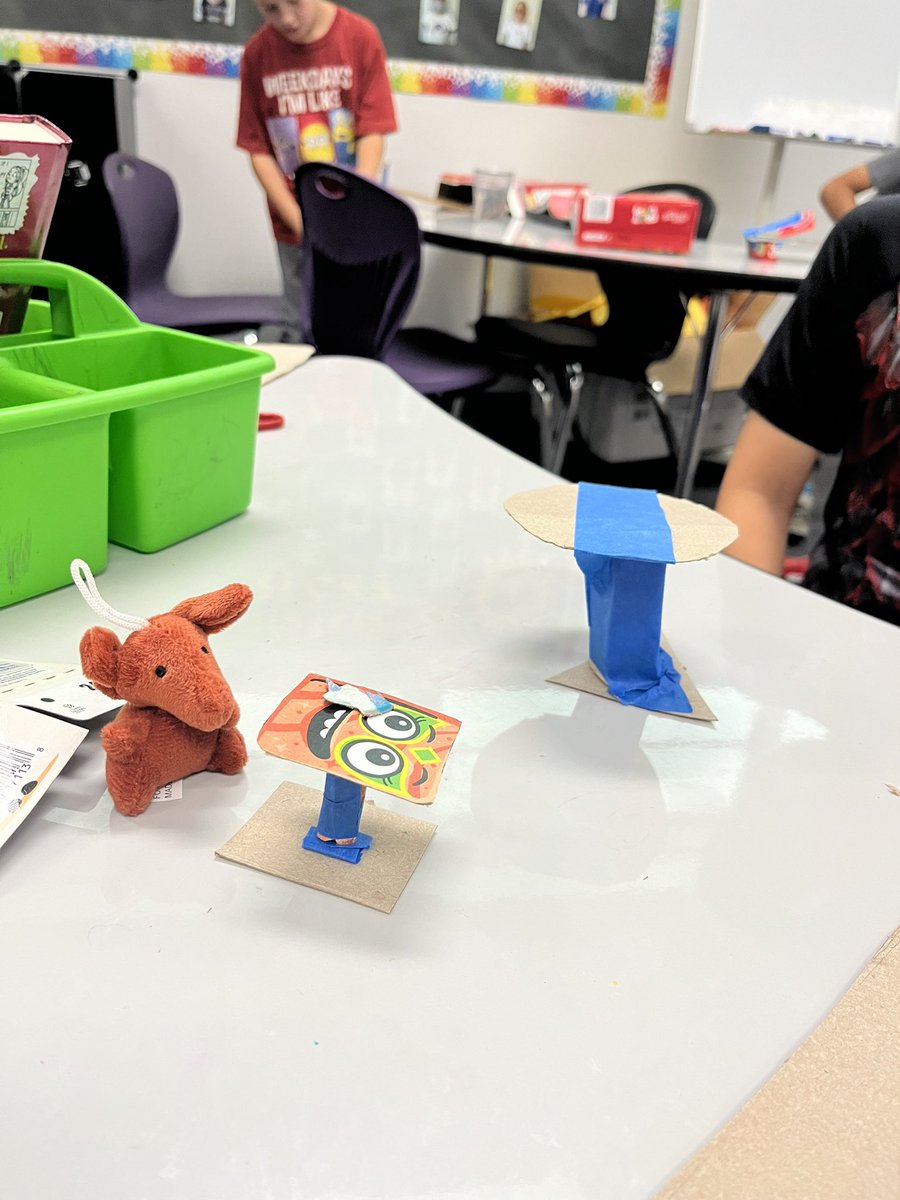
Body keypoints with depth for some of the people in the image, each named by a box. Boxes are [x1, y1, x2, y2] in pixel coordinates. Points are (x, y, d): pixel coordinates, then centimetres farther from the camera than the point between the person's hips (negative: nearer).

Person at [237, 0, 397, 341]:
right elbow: (259, 150, -1)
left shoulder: (361, 37, -8)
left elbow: (372, 134, -10)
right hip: (294, 226, 1)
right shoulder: (257, 53, -4)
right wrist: (300, 222, -13)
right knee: (301, 335, 8)